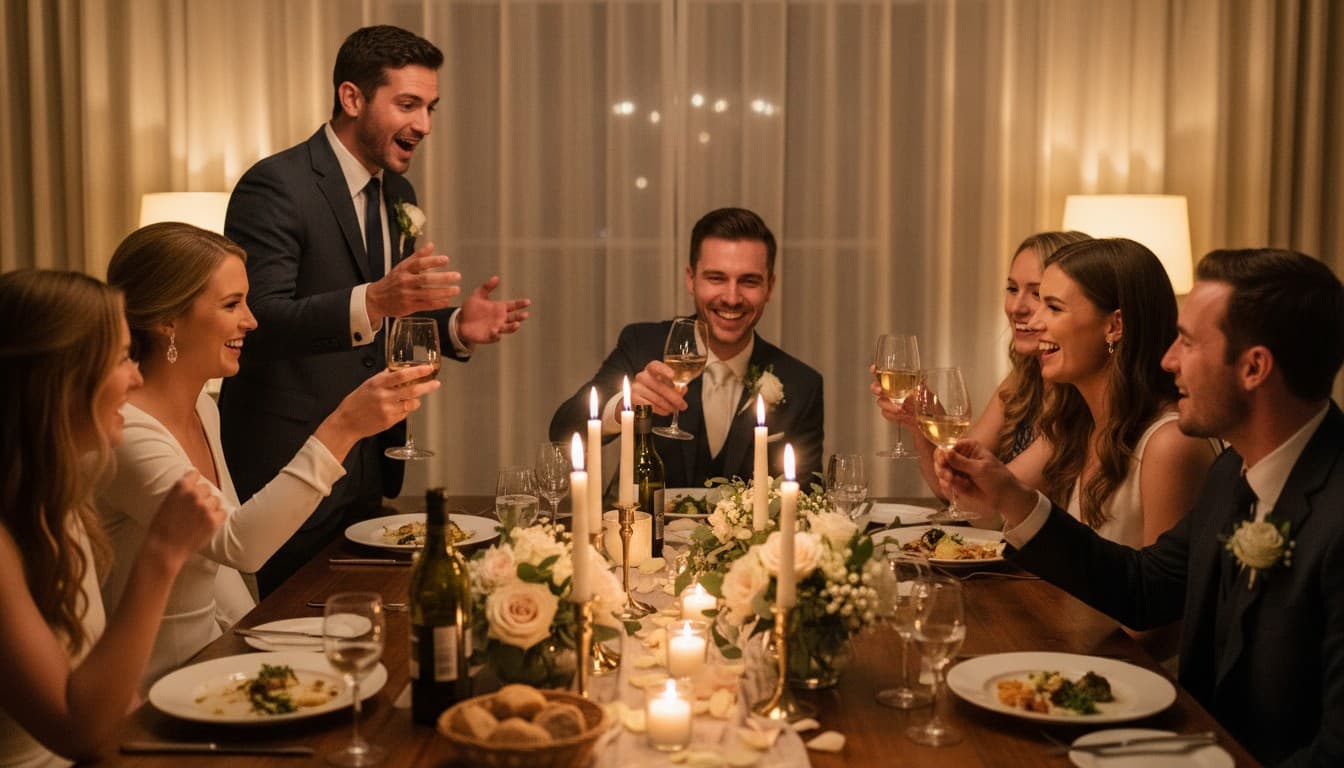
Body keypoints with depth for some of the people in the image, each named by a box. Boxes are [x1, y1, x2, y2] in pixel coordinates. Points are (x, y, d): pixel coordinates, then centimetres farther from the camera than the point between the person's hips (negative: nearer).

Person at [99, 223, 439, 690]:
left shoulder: (203, 408, 8)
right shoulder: (122, 428, -21)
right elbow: (239, 544, -32)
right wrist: (342, 428, -33)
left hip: (208, 658, 8)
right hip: (148, 694, -8)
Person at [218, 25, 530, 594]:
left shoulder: (397, 195, 12)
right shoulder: (275, 185, -14)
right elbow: (260, 321, -24)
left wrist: (457, 327, -2)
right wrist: (374, 300, -37)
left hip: (368, 468, 7)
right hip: (286, 471, -7)